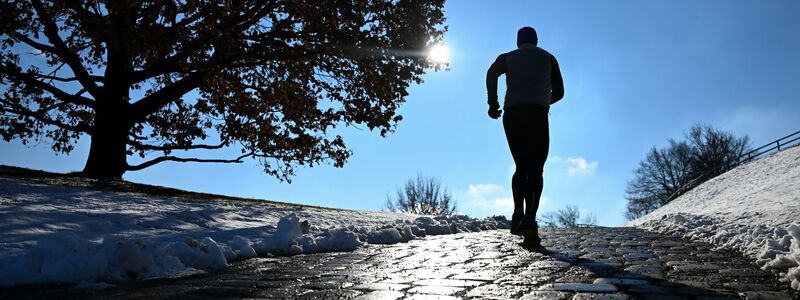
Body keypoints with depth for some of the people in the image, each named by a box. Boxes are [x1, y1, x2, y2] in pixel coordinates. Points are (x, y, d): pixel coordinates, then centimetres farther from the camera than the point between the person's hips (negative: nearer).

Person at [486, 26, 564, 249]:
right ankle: (530, 218, -25)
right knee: (535, 170, -5)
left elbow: (491, 74, -2)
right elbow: (559, 92, 20)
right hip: (538, 115, -1)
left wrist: (492, 103, 1)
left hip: (512, 115, 2)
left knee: (521, 167, 13)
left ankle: (518, 214, -7)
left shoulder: (507, 58, 20)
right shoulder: (548, 58, 22)